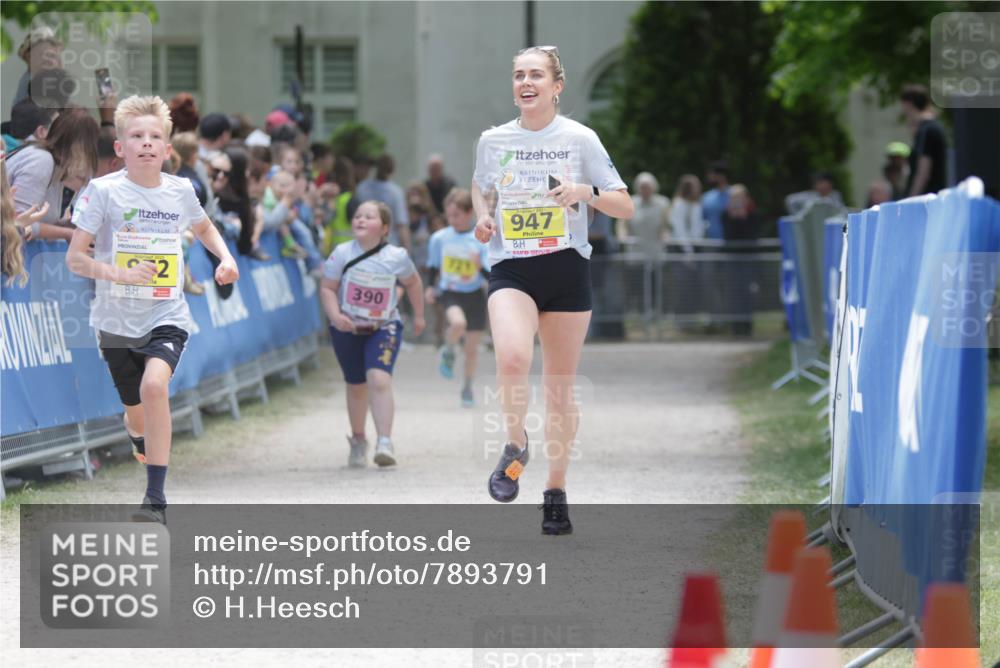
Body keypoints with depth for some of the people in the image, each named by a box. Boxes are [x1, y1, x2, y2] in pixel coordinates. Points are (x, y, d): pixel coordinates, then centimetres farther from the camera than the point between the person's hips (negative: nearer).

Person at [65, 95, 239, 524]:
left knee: (154, 385, -27)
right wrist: (121, 274, -24)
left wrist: (225, 257, 5)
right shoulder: (104, 191, -9)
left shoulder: (180, 191, 0)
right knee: (136, 413, 12)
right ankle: (145, 451, 51)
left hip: (167, 316, 0)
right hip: (118, 322, 0)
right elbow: (75, 258, -9)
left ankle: (156, 501, -25)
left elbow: (204, 228, 24)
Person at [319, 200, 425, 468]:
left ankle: (385, 442, -25)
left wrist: (418, 315, 18)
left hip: (384, 328, -2)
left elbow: (413, 282, 9)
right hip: (347, 329, 2)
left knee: (379, 380, -21)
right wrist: (335, 315, -26)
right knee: (356, 386, 13)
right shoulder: (342, 254, -11)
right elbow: (327, 288, -8)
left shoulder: (396, 257, -10)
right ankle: (358, 441, 34)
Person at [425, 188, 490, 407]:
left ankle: (467, 388, 27)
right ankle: (448, 353, -2)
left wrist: (481, 265, -29)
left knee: (472, 346, 8)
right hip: (450, 293, -1)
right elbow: (433, 266, 13)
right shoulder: (439, 238, -4)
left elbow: (491, 276, -11)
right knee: (458, 322, -33)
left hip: (474, 296, 1)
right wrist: (431, 287, 2)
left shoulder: (482, 240, -9)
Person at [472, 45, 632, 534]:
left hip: (567, 269, 0)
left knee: (561, 388, 5)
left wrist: (586, 192, -19)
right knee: (512, 357, -28)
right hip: (510, 269, 0)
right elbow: (480, 187, 25)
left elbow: (626, 207, 0)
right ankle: (515, 447, -2)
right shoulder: (493, 140, 5)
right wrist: (483, 217, 4)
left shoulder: (579, 139, -2)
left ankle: (556, 491, 21)